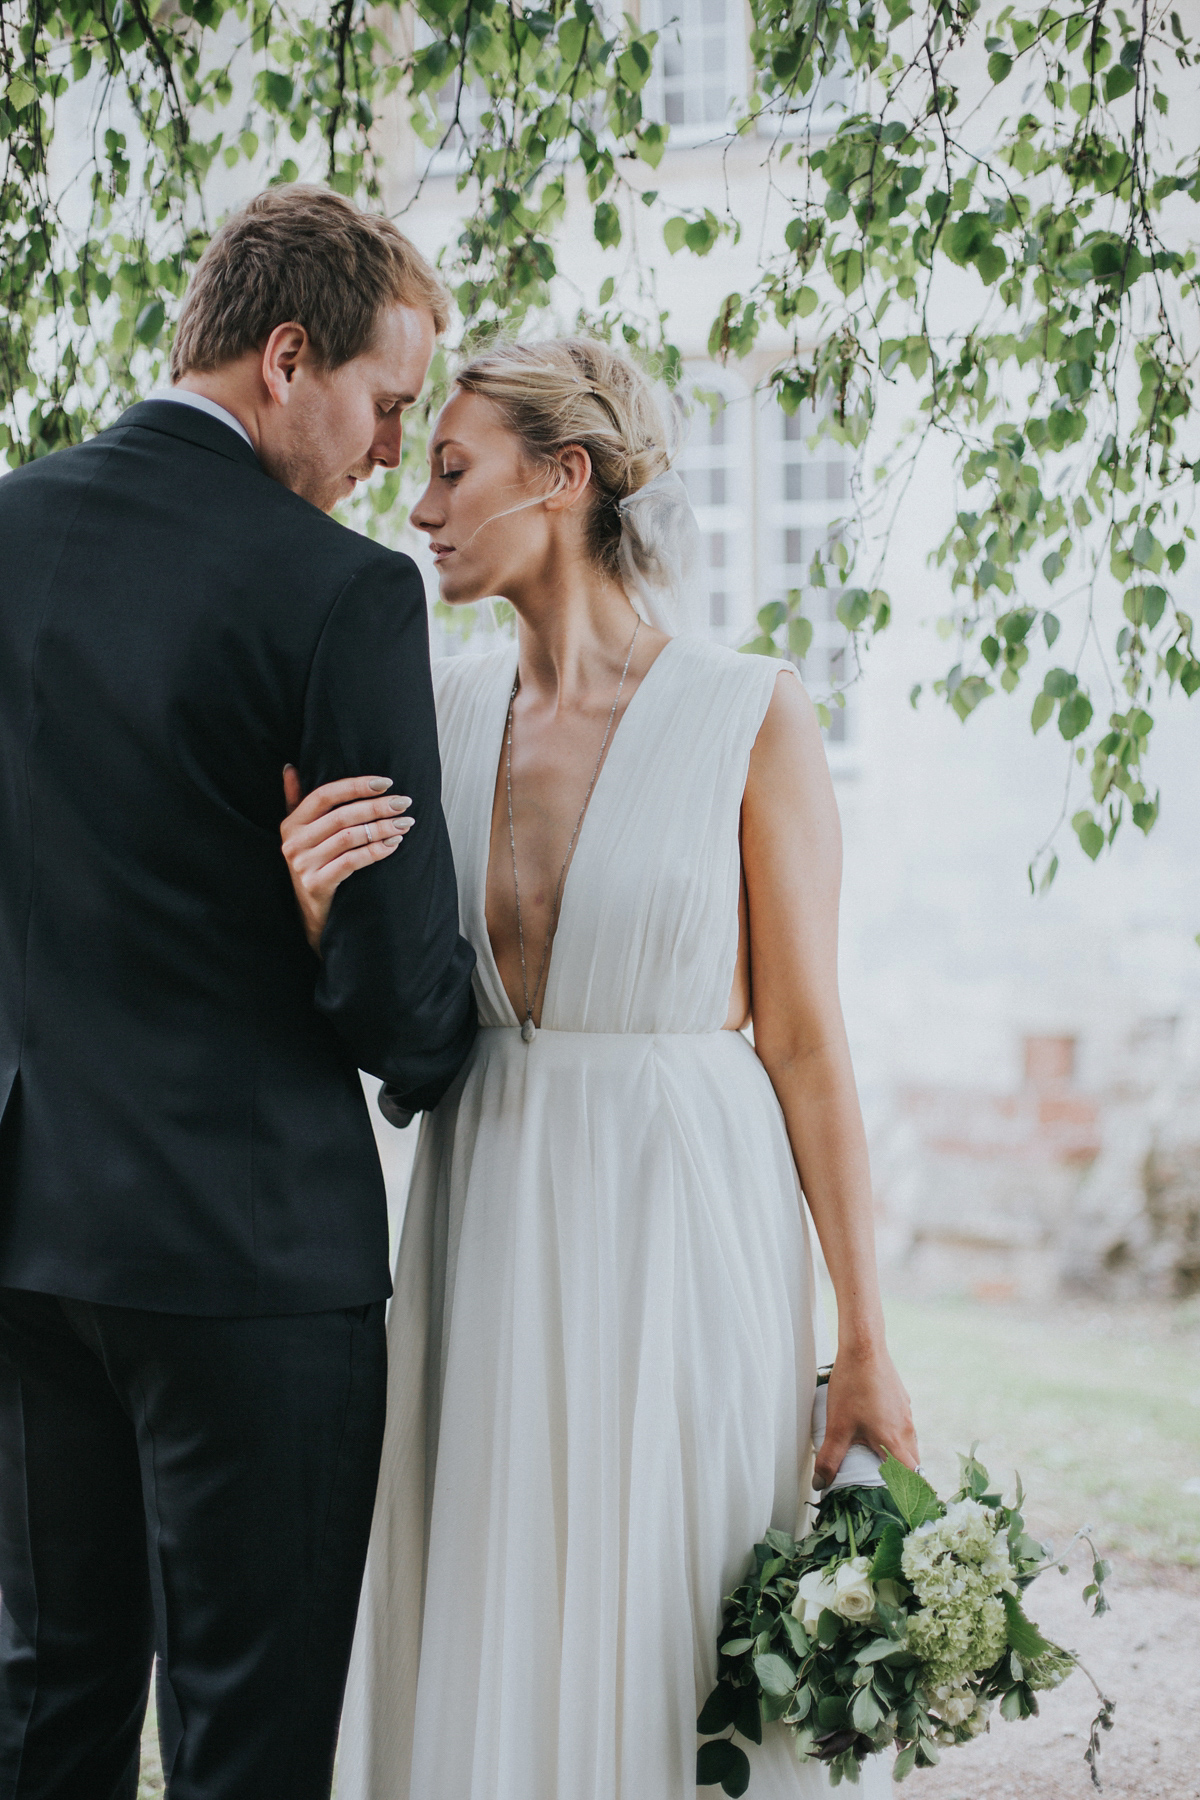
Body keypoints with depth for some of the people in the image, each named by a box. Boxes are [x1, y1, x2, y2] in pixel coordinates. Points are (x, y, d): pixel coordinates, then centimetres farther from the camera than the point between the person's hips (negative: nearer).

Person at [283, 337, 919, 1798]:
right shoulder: (441, 713, 6)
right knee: (479, 1673, 9)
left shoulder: (753, 720, -6)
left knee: (676, 1673, 3)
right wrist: (316, 900, -16)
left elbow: (804, 1038, -5)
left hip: (682, 1238, -4)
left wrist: (864, 1341, -6)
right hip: (488, 1237, 4)